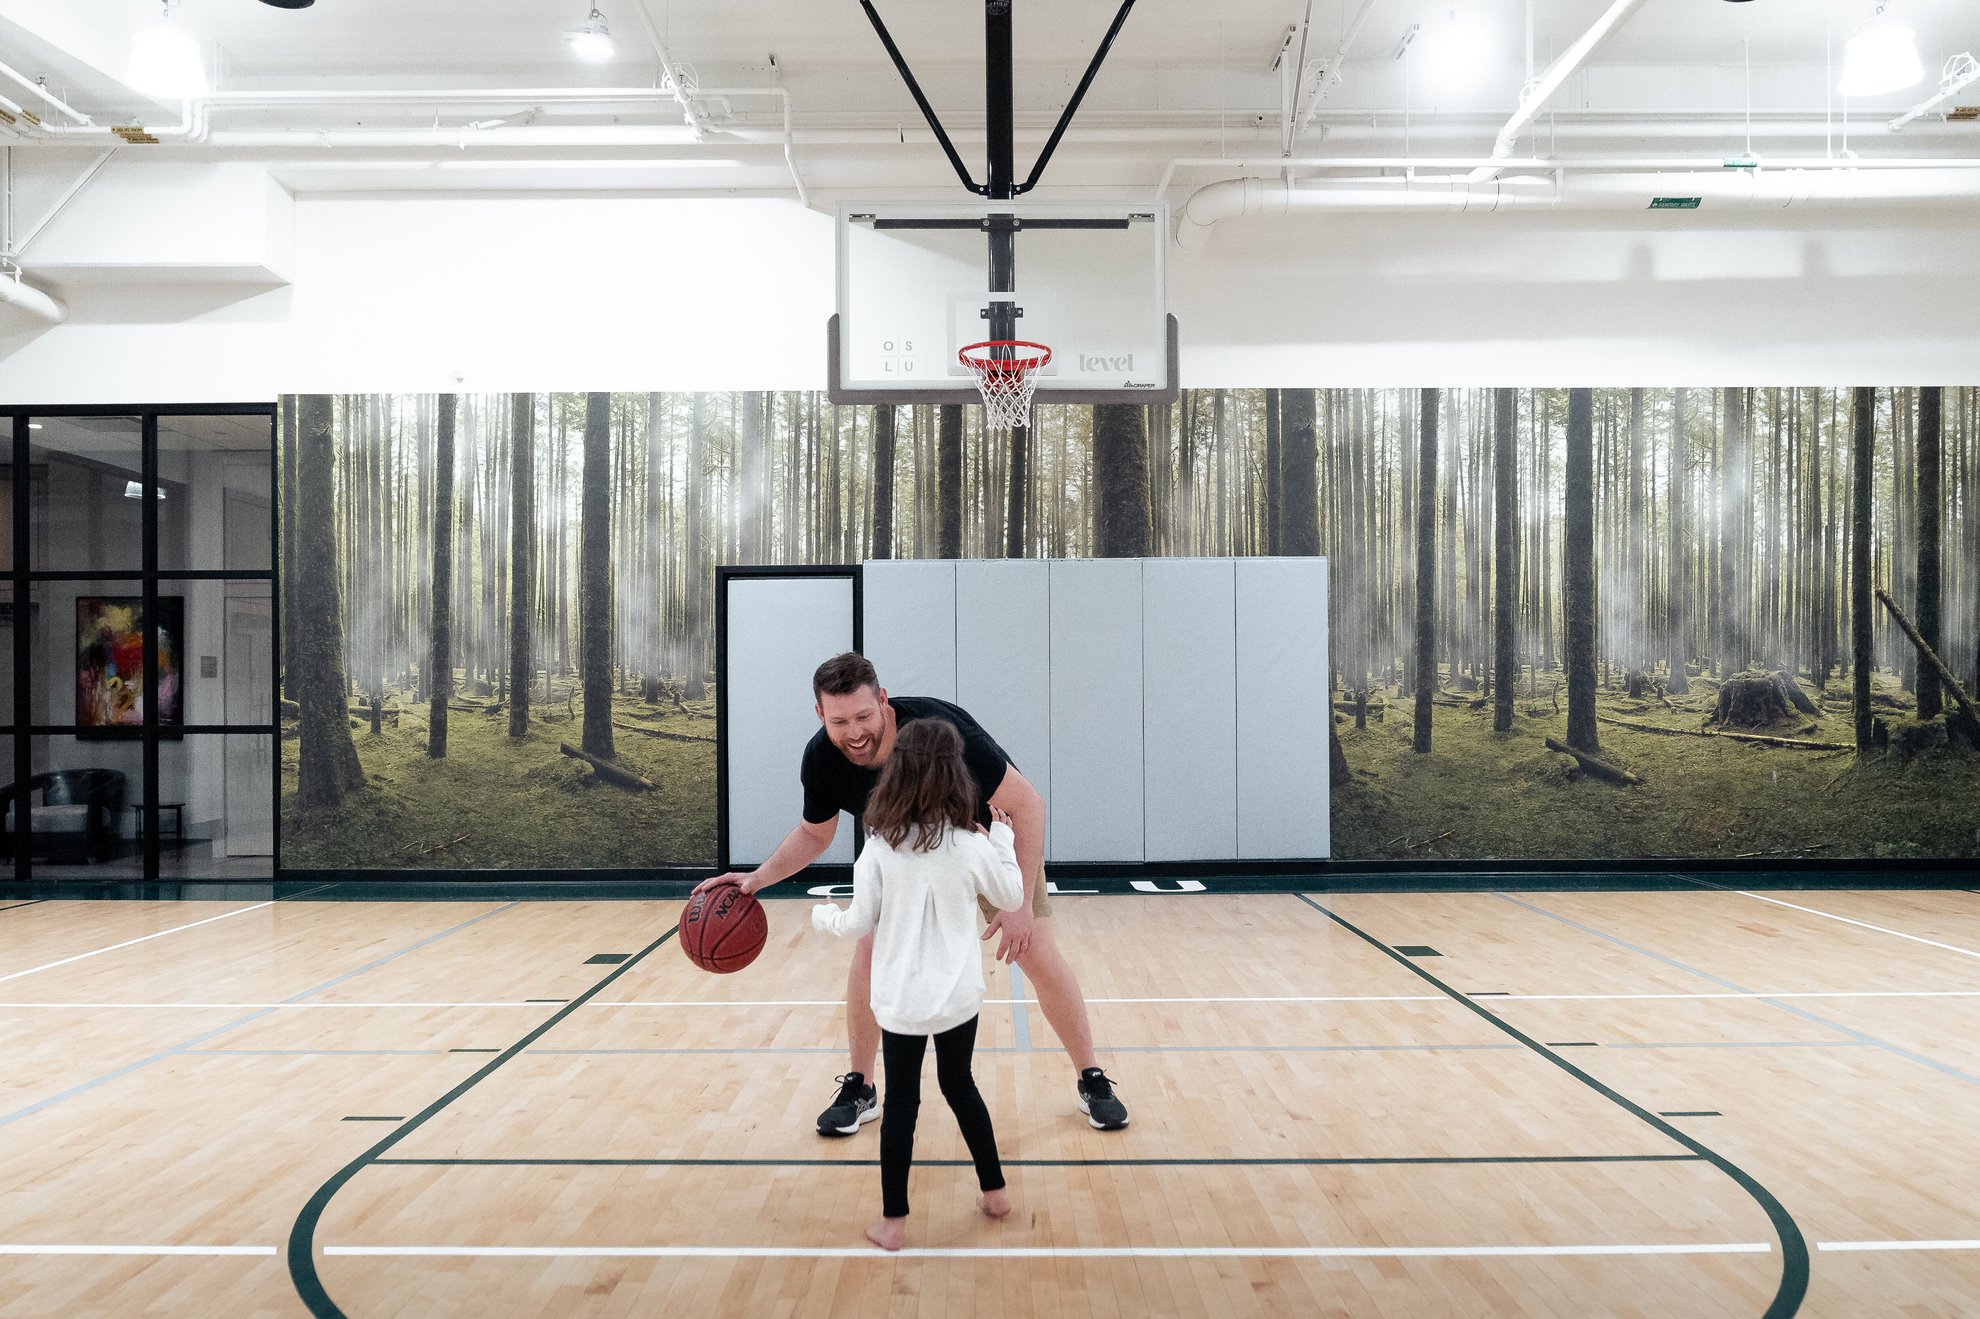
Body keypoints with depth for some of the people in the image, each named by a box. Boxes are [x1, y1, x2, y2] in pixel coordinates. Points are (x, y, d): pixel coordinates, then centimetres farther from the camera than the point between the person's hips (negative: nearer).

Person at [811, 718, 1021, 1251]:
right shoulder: (972, 846, -9)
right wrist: (1005, 841, 18)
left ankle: (894, 1221, 15)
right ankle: (994, 1190, 31)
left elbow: (860, 924, -4)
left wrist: (822, 916, 15)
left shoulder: (879, 847, -11)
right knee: (959, 1085, 21)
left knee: (901, 1101, 9)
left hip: (901, 998, -1)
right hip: (959, 994, 1)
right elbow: (1011, 899, 7)